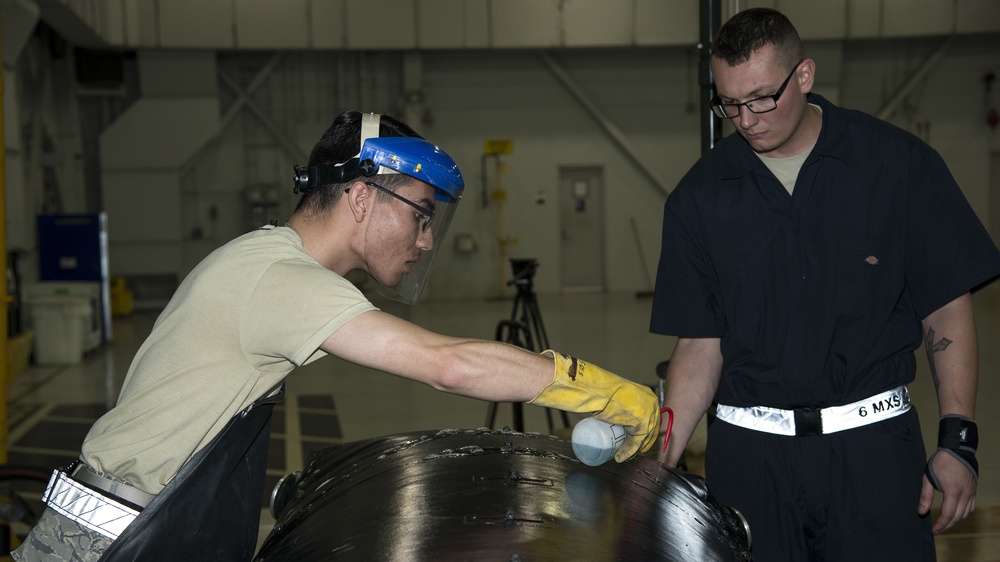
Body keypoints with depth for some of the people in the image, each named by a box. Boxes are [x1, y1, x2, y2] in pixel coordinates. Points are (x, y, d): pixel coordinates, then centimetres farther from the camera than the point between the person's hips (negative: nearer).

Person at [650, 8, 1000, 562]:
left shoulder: (899, 163, -2)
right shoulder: (700, 195, 3)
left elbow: (946, 310, 1)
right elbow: (700, 343, 4)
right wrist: (662, 457, -6)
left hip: (872, 440, -1)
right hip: (747, 450, 2)